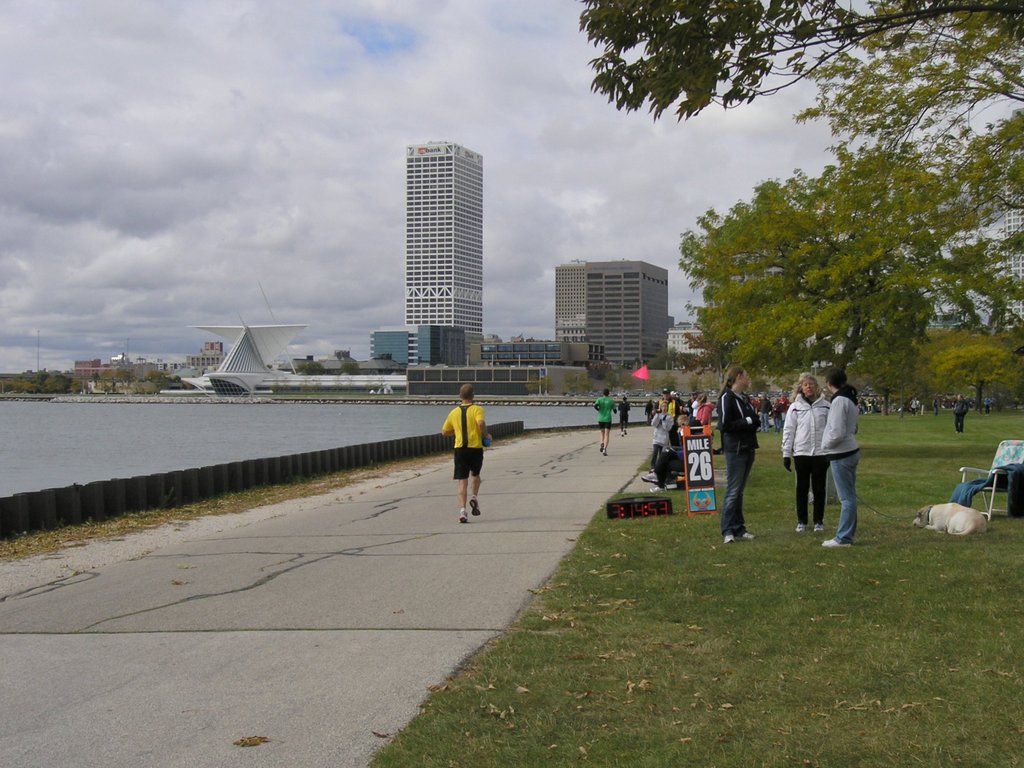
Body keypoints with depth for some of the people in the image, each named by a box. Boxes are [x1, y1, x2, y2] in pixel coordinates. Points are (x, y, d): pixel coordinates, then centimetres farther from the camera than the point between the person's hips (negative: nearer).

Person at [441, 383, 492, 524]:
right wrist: (485, 435, -6)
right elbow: (481, 423, -23)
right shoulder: (477, 409, -3)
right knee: (475, 474, 26)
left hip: (460, 449, 2)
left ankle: (462, 510, -13)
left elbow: (444, 432, 16)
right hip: (476, 448, -2)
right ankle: (474, 497, 7)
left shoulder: (454, 412, 9)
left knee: (462, 481, -1)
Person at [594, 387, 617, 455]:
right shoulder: (611, 401, 0)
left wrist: (599, 410, 3)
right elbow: (615, 410, 3)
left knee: (602, 433, 20)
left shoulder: (599, 399, 1)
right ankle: (605, 449, -18)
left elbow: (595, 406, -16)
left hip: (600, 419, 2)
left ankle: (602, 444, -5)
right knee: (607, 435, -3)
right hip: (608, 419, -2)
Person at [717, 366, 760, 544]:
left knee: (739, 490, 12)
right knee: (733, 490, -7)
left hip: (747, 448, 9)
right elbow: (724, 425, -18)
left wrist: (756, 421, -1)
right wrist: (747, 421, -16)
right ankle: (728, 531, -3)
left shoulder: (744, 398, 15)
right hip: (735, 450, -8)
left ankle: (738, 529, 17)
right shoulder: (727, 398, -12)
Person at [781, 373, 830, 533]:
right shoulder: (795, 407, 2)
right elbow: (788, 431, 2)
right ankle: (801, 521, 15)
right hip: (801, 453, 0)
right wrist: (786, 454, -1)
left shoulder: (825, 406, 2)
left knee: (819, 488, 6)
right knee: (802, 488, 6)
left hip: (820, 453, 0)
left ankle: (819, 521, 15)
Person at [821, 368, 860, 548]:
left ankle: (843, 538, -1)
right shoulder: (851, 399, 11)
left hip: (841, 455, -10)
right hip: (851, 451, 10)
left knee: (846, 497, -5)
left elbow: (837, 433, -23)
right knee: (849, 496, 14)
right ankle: (847, 533, 21)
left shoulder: (839, 401, -18)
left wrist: (825, 445, -6)